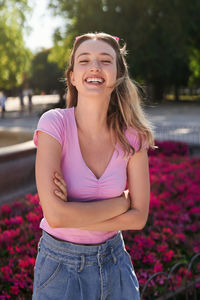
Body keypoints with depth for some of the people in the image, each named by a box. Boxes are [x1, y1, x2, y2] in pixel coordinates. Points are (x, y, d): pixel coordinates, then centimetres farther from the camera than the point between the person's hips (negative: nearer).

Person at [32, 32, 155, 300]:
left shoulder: (132, 136, -10)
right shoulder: (55, 123, -18)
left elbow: (139, 217, -10)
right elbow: (55, 215, -26)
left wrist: (75, 214, -20)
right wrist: (122, 202, -17)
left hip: (114, 262, 2)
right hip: (60, 265, -2)